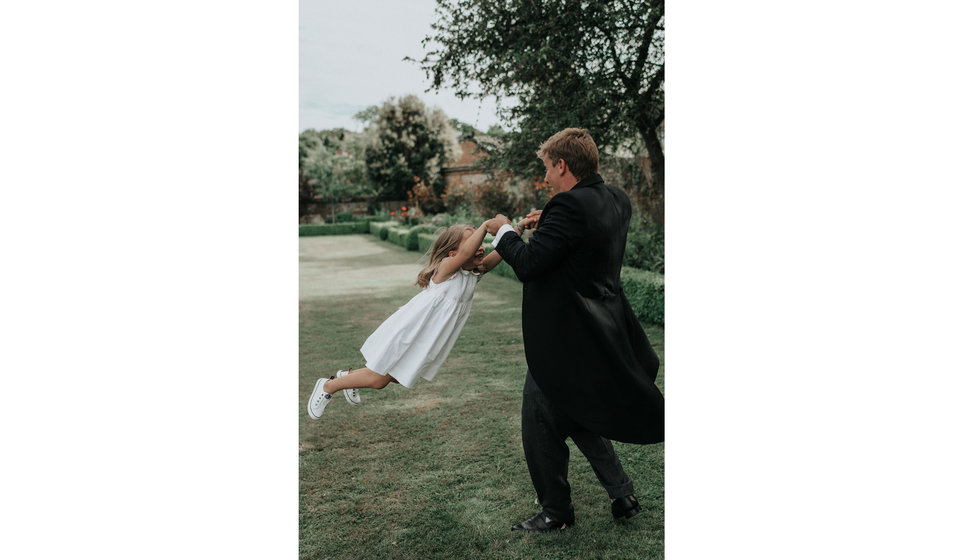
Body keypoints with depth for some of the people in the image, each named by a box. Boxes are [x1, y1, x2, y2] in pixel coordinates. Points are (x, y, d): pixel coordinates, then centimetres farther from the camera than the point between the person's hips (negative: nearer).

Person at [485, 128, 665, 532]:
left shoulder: (569, 206, -23)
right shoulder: (616, 200, 5)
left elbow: (527, 264, -26)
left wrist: (504, 232, -7)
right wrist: (549, 224, 14)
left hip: (565, 340, -9)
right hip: (603, 329, 9)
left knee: (539, 420, 9)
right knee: (579, 415, 26)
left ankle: (556, 511, 24)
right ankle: (622, 494, 30)